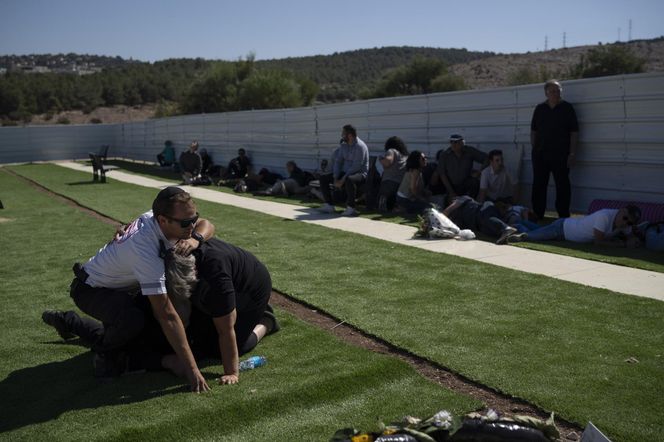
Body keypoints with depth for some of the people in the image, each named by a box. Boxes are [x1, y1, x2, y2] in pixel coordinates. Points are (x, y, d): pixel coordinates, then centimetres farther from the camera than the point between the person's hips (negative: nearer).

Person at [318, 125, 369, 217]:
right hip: (345, 173, 8)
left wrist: (343, 179, -25)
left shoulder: (360, 146, -17)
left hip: (359, 173, -8)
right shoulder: (343, 145, 8)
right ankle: (329, 206, -4)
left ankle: (351, 208, -31)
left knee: (349, 180, -42)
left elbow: (356, 166, -23)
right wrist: (336, 178, -8)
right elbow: (338, 162, 7)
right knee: (323, 178, -3)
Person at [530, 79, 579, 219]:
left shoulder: (567, 108, 1)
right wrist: (534, 149, 5)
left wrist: (572, 153, -8)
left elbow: (574, 132, -2)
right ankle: (537, 215, 16)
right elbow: (533, 131, 13)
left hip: (561, 154, -3)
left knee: (562, 186, 2)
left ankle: (563, 216, 9)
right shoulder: (540, 109, 9)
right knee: (538, 185, 6)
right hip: (540, 154, 3)